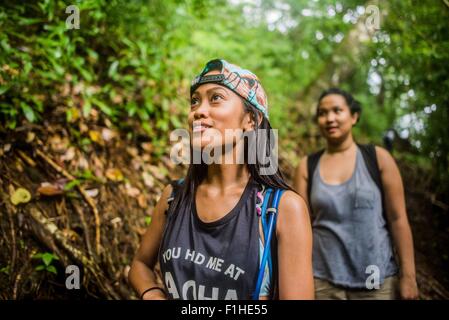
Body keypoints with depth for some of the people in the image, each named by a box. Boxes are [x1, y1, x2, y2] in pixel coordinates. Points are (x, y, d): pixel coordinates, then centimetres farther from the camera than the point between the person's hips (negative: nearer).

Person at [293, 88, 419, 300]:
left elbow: (398, 219, -3)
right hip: (323, 281, 1)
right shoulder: (307, 167, 1)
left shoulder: (378, 158, -2)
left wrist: (408, 275, -6)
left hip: (378, 281, 0)